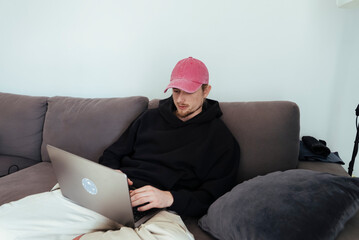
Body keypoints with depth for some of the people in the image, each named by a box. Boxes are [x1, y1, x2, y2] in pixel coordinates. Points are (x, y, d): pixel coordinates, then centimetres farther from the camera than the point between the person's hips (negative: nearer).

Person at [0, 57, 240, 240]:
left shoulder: (221, 138, 7)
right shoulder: (150, 117, 19)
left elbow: (213, 197, 0)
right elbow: (112, 154, 22)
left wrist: (169, 197, -16)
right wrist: (112, 173, -1)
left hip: (159, 210, 0)